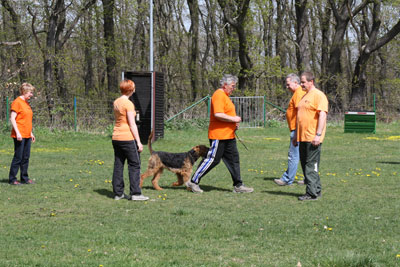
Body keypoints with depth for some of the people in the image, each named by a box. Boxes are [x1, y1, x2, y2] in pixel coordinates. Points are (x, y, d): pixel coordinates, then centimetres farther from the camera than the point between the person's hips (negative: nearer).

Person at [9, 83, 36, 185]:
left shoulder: (26, 103, 17)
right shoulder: (17, 102, -10)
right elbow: (12, 118, -15)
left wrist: (31, 133, 23)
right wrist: (17, 133, -20)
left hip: (27, 135, 8)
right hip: (19, 135, -8)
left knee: (26, 157, 9)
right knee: (18, 157, -6)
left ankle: (25, 178, 16)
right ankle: (12, 179, 0)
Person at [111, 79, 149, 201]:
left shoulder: (116, 102, 10)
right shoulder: (128, 104, -13)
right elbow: (132, 125, -14)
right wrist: (138, 142, -11)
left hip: (116, 137, 8)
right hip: (127, 138, -8)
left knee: (118, 165, 9)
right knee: (134, 165, -1)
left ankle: (118, 193, 11)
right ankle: (135, 193, -4)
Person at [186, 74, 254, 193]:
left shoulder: (225, 95, 19)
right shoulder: (219, 95, -15)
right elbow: (218, 114, -26)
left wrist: (234, 124, 13)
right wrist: (233, 119, -17)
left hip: (228, 135, 10)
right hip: (219, 135, -10)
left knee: (233, 159, 9)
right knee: (212, 159, -6)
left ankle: (238, 186, 12)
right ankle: (193, 182, 3)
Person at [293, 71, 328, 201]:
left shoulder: (318, 95, -9)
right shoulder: (304, 96, 20)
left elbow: (322, 115, -17)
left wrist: (318, 135, -24)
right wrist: (296, 136, 24)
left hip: (312, 138, -9)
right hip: (303, 138, 9)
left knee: (311, 165, -9)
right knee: (305, 164, 10)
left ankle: (312, 193, -8)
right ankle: (316, 190, 17)